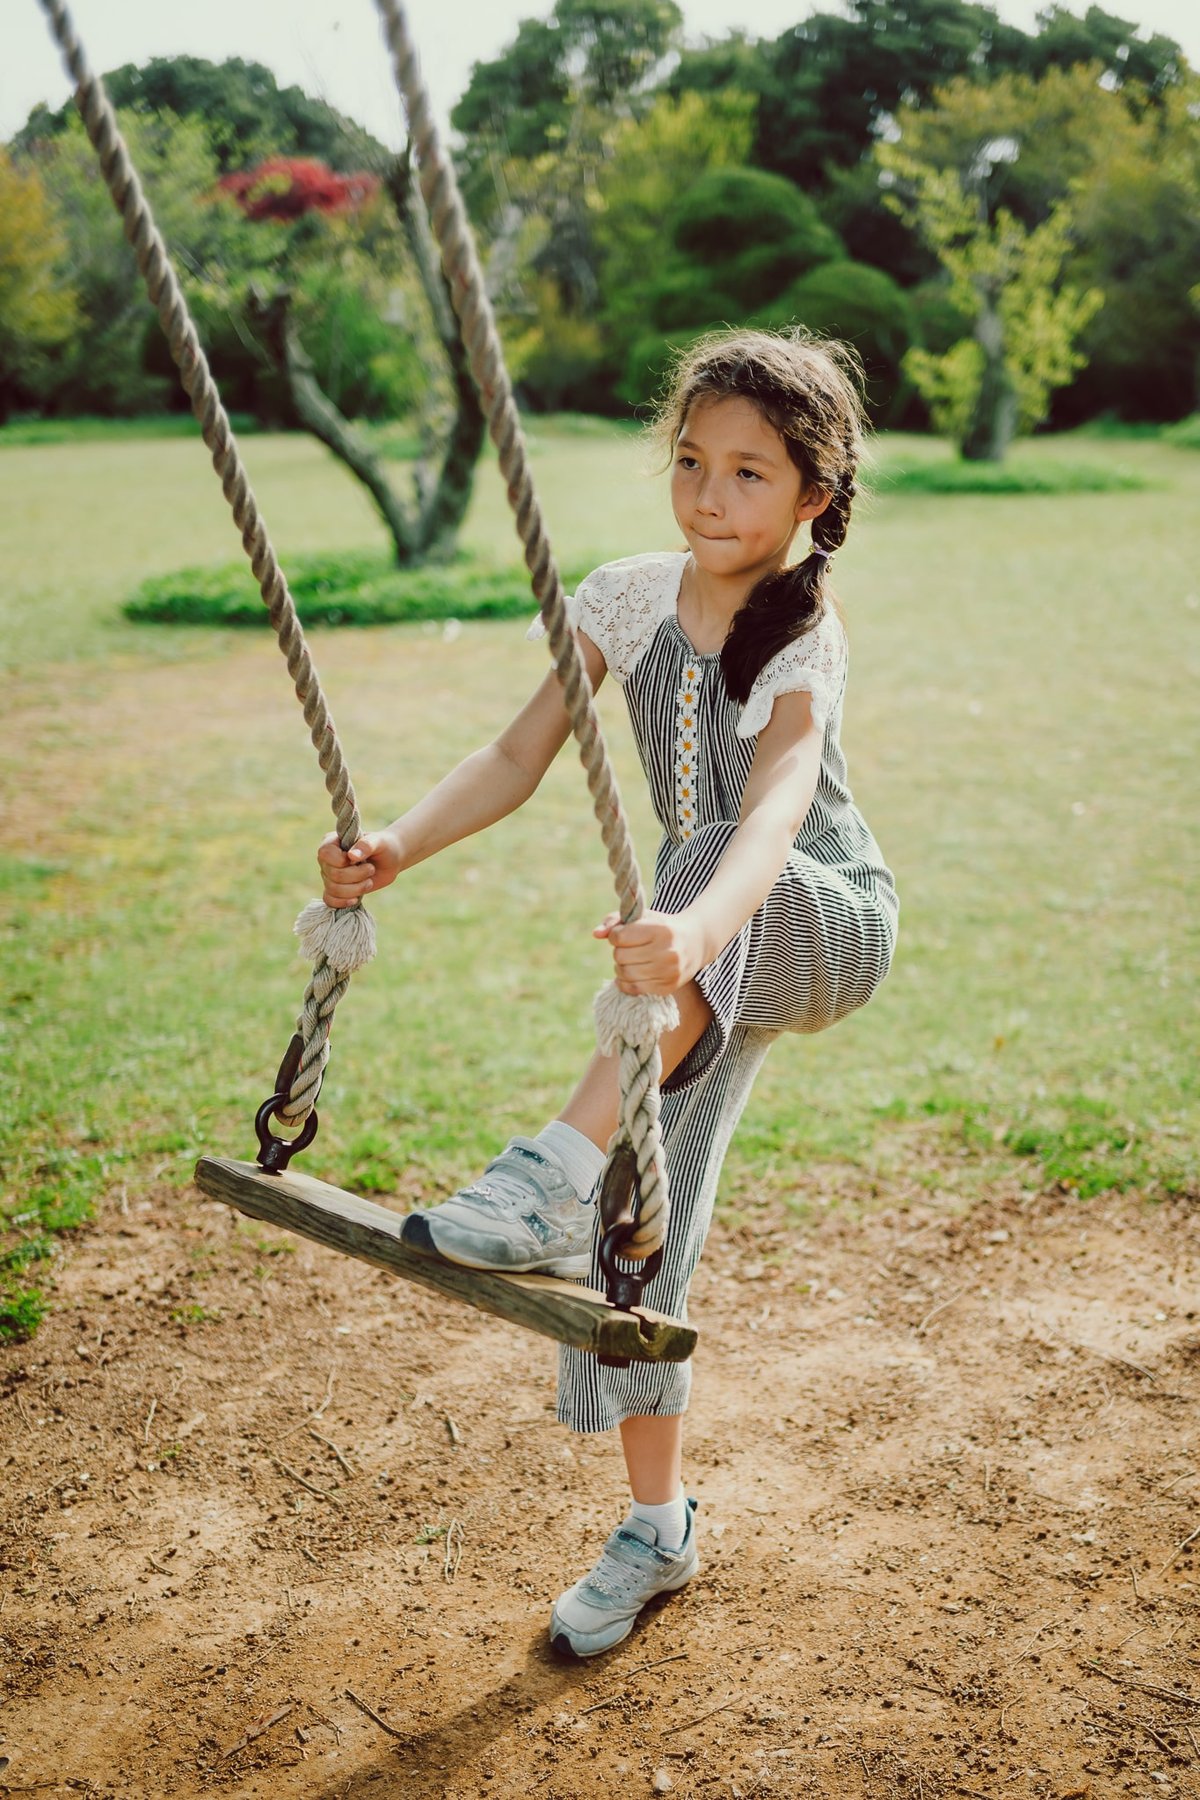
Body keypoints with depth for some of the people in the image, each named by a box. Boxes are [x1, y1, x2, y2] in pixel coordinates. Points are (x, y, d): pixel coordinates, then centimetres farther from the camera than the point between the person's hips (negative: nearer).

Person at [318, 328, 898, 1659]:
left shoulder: (803, 643, -24)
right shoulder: (630, 599, -7)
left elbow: (777, 810, -43)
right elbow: (517, 759, -8)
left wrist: (694, 933, -63)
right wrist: (398, 846, -26)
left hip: (828, 926, -5)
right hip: (712, 957, 6)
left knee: (703, 863, -40)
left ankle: (559, 1168, -50)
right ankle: (658, 1526, 17)